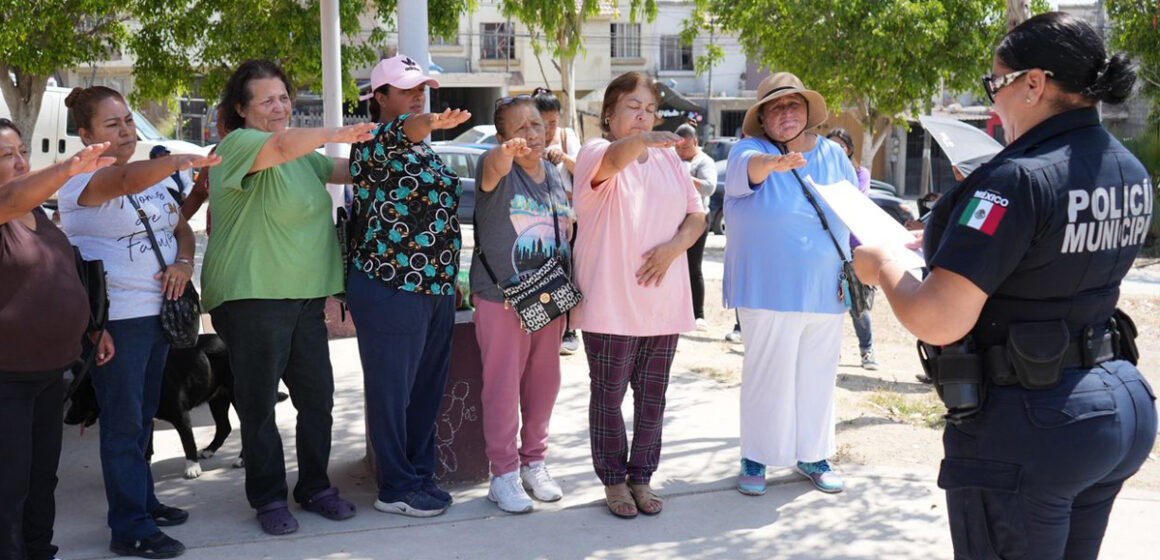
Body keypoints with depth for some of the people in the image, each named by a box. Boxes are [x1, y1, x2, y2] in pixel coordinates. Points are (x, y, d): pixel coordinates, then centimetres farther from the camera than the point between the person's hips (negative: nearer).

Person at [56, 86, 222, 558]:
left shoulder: (151, 176, 12)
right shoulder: (83, 180, -13)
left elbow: (181, 227, 18)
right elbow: (128, 180, -35)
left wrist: (184, 262, -3)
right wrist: (177, 161, -53)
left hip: (156, 311, 8)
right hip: (117, 318, -8)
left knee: (143, 417, 18)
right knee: (123, 424, -2)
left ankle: (143, 501, 32)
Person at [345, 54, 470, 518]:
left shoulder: (424, 148, 16)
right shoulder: (375, 142, -9)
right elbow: (397, 132, -34)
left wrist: (451, 279, 25)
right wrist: (430, 123, -58)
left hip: (436, 289, 8)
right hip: (390, 292, -8)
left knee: (428, 388, 15)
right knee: (392, 389, 2)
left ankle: (421, 476, 28)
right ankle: (395, 489, 13)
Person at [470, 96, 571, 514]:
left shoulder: (556, 176, 9)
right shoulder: (498, 168, -9)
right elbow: (494, 168, -35)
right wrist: (506, 152, -59)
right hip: (502, 301, -5)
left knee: (544, 382, 13)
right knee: (503, 387, 0)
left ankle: (534, 462, 29)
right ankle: (503, 473, 13)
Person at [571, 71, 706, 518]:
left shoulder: (668, 158, 12)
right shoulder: (595, 152, -4)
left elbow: (697, 215, 11)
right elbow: (614, 158, -29)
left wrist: (674, 246, -9)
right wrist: (643, 141, -51)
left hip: (664, 301, 5)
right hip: (610, 301, -4)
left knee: (652, 396, 10)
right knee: (608, 395, 4)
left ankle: (641, 477, 25)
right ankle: (614, 481, 19)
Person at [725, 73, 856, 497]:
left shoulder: (834, 156, 8)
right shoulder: (749, 152, -4)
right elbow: (748, 168, -29)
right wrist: (774, 162, -51)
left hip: (825, 290, 4)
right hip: (768, 288, -4)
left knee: (818, 374, 12)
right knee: (766, 374, 2)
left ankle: (813, 455, 27)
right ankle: (756, 457, 16)